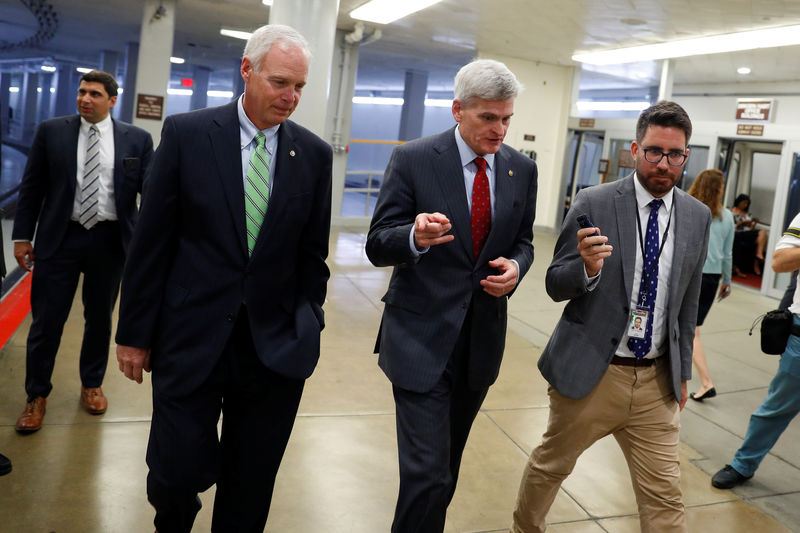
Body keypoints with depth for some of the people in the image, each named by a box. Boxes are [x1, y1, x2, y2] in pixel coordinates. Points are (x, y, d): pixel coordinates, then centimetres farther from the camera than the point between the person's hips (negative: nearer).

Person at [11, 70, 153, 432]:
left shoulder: (137, 139, 0)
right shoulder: (51, 131, 1)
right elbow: (31, 187, 4)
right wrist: (22, 236, 1)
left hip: (109, 239, 0)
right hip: (60, 237, 0)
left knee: (99, 318, 14)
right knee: (46, 320, 5)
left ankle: (91, 385, 34)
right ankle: (37, 396, 22)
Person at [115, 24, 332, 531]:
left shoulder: (315, 153, 2)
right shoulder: (186, 133, -3)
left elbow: (313, 253, 8)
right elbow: (152, 242, -1)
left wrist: (308, 331, 6)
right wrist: (135, 333, 1)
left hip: (275, 347, 2)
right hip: (193, 338, -1)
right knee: (179, 473, 3)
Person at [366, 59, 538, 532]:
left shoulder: (522, 170, 4)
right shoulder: (413, 160, -8)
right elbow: (378, 246, -8)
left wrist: (515, 267, -9)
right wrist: (416, 237, -31)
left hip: (483, 338, 5)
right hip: (423, 338, -4)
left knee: (447, 467, 19)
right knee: (427, 473, -6)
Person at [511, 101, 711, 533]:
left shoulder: (698, 217, 3)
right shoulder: (594, 203, -10)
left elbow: (687, 302, 12)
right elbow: (555, 286, -7)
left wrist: (682, 372, 15)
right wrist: (587, 267, -28)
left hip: (656, 382, 3)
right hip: (589, 372, -3)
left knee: (665, 498, 6)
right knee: (550, 464, 17)